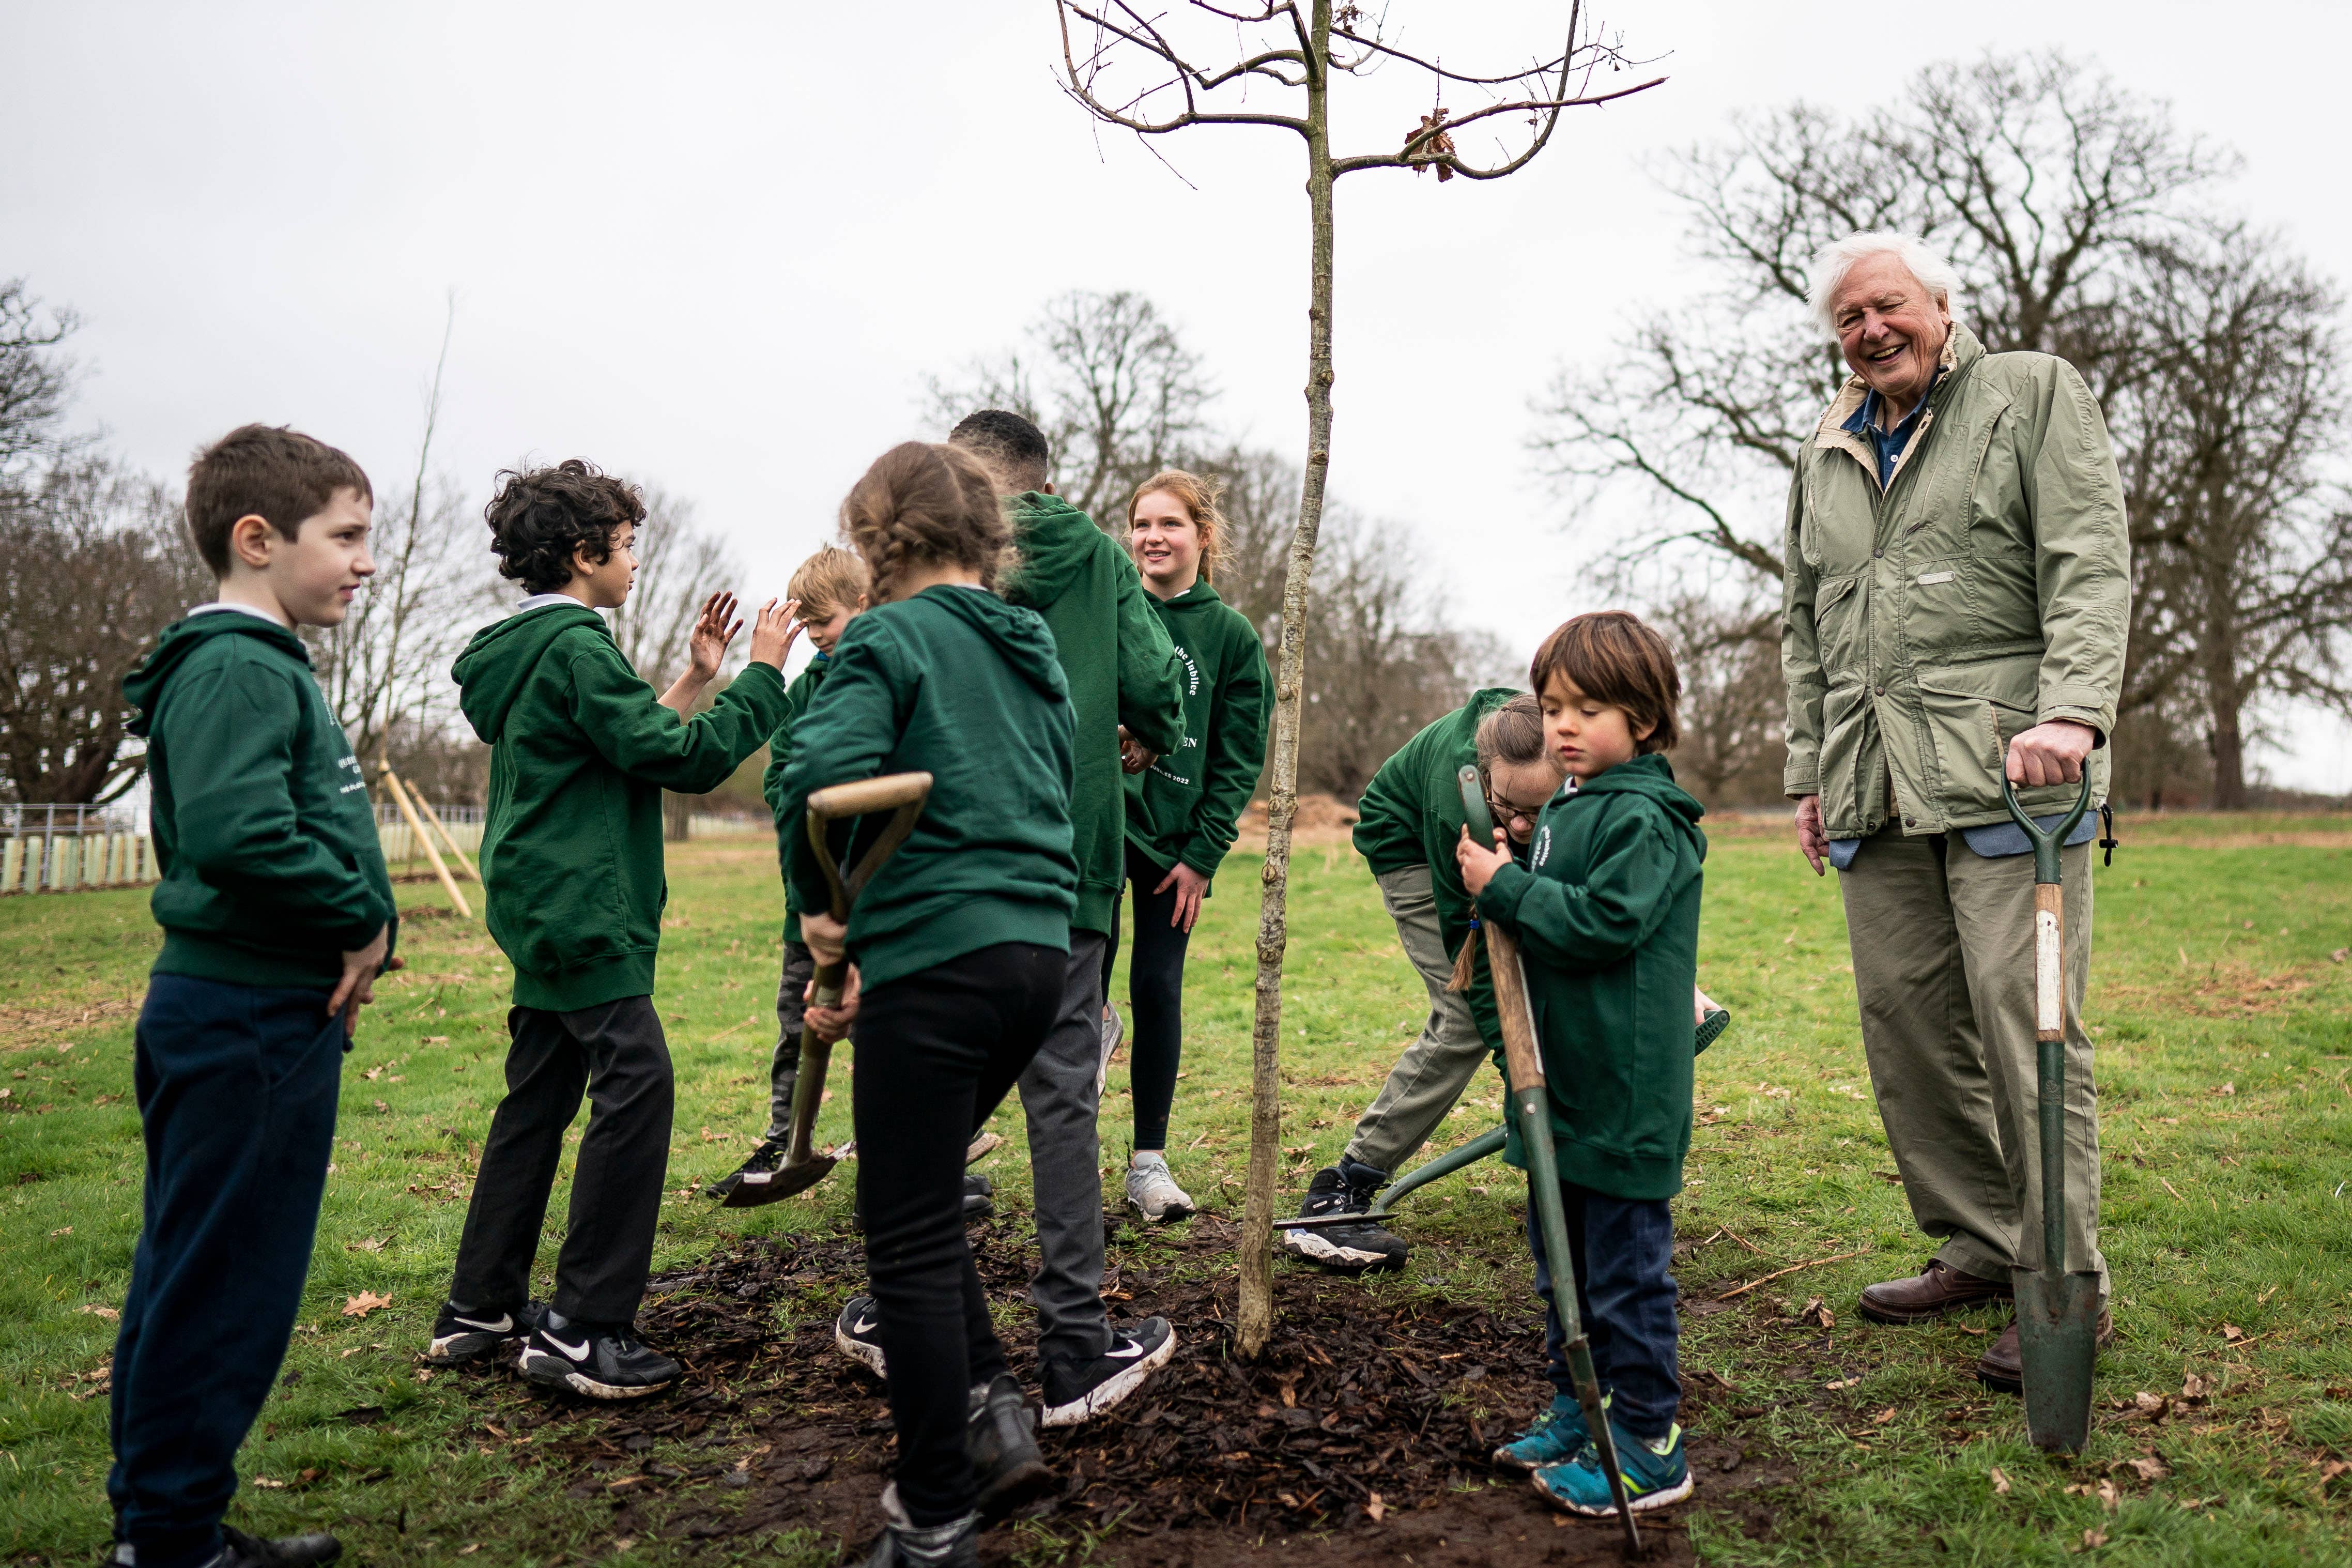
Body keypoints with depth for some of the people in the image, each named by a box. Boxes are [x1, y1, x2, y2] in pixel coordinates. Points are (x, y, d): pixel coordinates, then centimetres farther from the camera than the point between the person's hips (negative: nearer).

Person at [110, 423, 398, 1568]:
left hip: (252, 1013, 11)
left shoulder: (264, 664, 15)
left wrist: (349, 938, 7)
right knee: (220, 1293, 1)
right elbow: (237, 831, -32)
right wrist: (362, 921, -18)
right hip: (248, 1023, -11)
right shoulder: (238, 668, -16)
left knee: (193, 1284, 18)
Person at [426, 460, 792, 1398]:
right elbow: (679, 758, -17)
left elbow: (630, 744, 21)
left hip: (542, 909, 11)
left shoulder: (526, 648, 18)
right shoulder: (573, 645, -14)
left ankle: (479, 1311, 24)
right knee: (636, 1086, -10)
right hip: (581, 909, -11)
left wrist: (694, 678, 19)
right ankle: (580, 1331, -6)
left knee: (538, 1100, 15)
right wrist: (762, 676, -9)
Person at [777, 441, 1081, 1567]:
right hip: (1039, 955, 8)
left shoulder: (891, 639, -6)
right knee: (923, 1197, 24)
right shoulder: (1035, 652, 17)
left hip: (938, 960, -8)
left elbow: (823, 773, -25)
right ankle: (993, 1413, 22)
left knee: (910, 1239, 4)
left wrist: (820, 903, -7)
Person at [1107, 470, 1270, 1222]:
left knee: (1158, 990, 3)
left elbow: (1241, 759, 2)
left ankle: (1150, 1161, 16)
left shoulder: (1232, 635, 2)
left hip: (1176, 839, 0)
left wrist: (1201, 855, -3)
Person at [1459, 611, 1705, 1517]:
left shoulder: (1645, 820, -15)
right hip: (1562, 1090, 10)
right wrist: (1496, 928, 6)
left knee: (1625, 1273, 1)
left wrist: (1506, 890, -19)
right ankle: (1577, 1414, 35)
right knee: (1563, 1264, 20)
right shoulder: (1566, 810, 14)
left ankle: (1648, 1449, 14)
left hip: (1623, 1098, -10)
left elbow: (1604, 924, -25)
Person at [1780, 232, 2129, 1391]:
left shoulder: (2035, 394, 8)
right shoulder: (1824, 458, 22)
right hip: (1873, 784, 5)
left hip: (2005, 765, -5)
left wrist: (2071, 712, -18)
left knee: (2024, 1017, -8)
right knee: (1905, 1017, 4)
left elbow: (2090, 566, -4)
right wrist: (1807, 770, 17)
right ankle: (1977, 1249, 18)